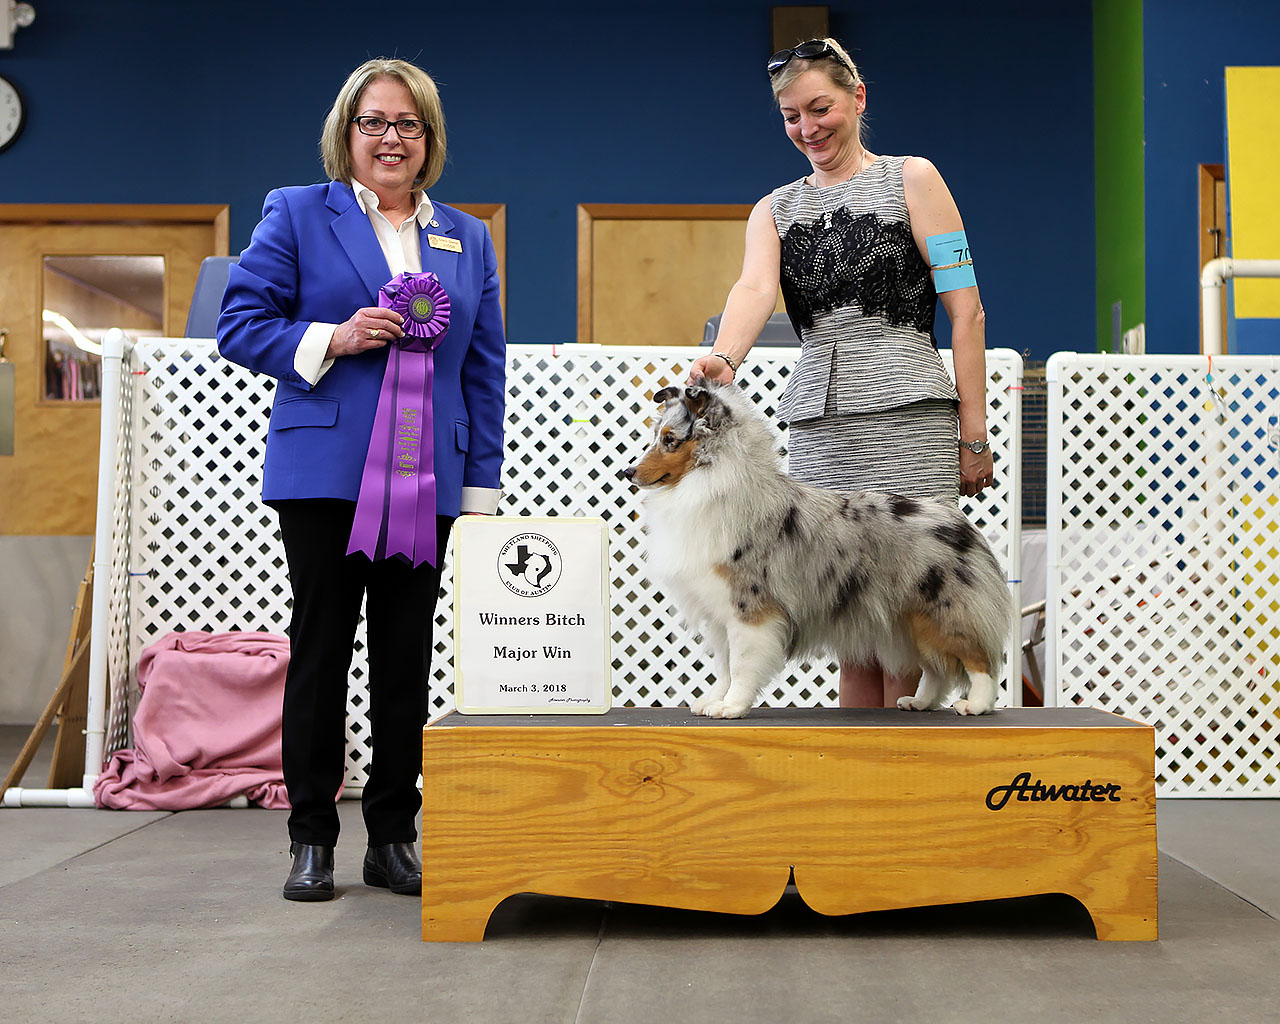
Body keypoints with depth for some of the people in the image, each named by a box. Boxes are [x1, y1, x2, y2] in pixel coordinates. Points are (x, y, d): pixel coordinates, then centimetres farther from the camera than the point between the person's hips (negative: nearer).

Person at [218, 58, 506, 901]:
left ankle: (394, 834, 17)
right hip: (325, 474, -3)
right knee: (321, 649, 2)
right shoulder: (296, 214, 6)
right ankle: (312, 838, 12)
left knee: (407, 658, 6)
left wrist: (482, 486, 5)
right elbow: (240, 326, 1)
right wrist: (332, 339, -15)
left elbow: (486, 370, 12)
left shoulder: (468, 239, 15)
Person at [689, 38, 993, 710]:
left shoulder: (912, 179, 7)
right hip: (816, 425, 4)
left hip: (906, 420, -3)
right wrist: (723, 358, -28)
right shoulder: (775, 209, 17)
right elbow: (755, 288, -5)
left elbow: (965, 310, 2)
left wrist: (973, 436, -5)